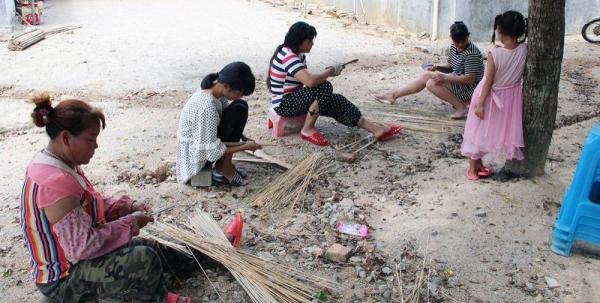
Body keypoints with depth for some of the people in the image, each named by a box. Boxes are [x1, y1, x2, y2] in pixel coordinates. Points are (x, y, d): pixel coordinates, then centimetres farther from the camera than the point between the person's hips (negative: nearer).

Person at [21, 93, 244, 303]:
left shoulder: (54, 164, -1)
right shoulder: (56, 183, -33)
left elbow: (90, 205, 12)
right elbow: (83, 246, -32)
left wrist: (129, 206, -3)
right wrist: (130, 223, -20)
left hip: (68, 257, 10)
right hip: (63, 278, -10)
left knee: (153, 246, 13)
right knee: (144, 258, -23)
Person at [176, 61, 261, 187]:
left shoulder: (215, 88, -7)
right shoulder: (206, 106, -33)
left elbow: (226, 118, 11)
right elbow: (212, 151, -27)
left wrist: (244, 138, -2)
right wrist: (245, 147, -19)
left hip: (203, 139, 9)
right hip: (197, 154, -9)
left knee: (240, 107, -2)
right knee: (238, 110, -18)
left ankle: (225, 162, 4)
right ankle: (223, 168, -7)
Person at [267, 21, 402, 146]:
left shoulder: (297, 54, 9)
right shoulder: (288, 56, -24)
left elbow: (305, 78, 13)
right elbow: (310, 81, -35)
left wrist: (326, 73, -4)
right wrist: (331, 70, -19)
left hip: (294, 99, 9)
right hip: (284, 104, -9)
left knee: (336, 101, -5)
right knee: (324, 87, -26)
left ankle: (375, 128, -5)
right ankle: (308, 130, -14)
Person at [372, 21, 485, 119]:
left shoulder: (471, 53, -23)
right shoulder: (453, 47, 3)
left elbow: (470, 79, -28)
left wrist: (445, 77, -30)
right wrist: (437, 67, -9)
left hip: (470, 88, -9)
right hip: (458, 80, 9)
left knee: (432, 83, -22)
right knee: (426, 76, 4)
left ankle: (461, 107, -16)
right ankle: (393, 95, 9)